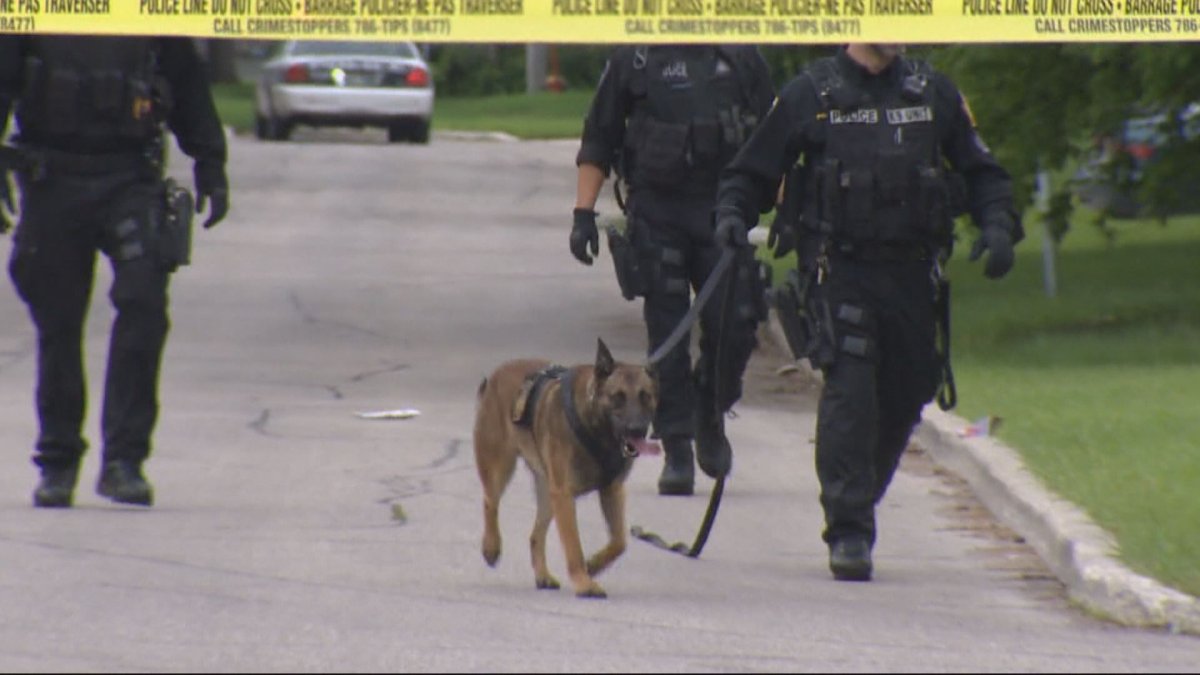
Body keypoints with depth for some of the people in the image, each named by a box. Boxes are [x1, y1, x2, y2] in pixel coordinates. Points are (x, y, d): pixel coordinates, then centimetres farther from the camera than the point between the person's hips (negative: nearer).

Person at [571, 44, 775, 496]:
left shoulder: (742, 59, 8)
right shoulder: (633, 60, 3)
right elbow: (597, 143, 7)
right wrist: (584, 213, 0)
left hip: (723, 214, 1)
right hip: (657, 214, -1)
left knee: (733, 324, -7)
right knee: (666, 334, -1)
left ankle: (711, 417, 20)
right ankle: (677, 451, 5)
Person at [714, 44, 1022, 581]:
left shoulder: (934, 93, 10)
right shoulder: (810, 95, 0)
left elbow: (981, 171, 16)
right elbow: (753, 172, 7)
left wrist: (998, 226, -1)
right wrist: (733, 215, -13)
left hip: (912, 272, 4)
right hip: (840, 270, -4)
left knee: (905, 396, 9)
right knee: (849, 393, -16)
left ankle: (855, 510, 30)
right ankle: (848, 534, -13)